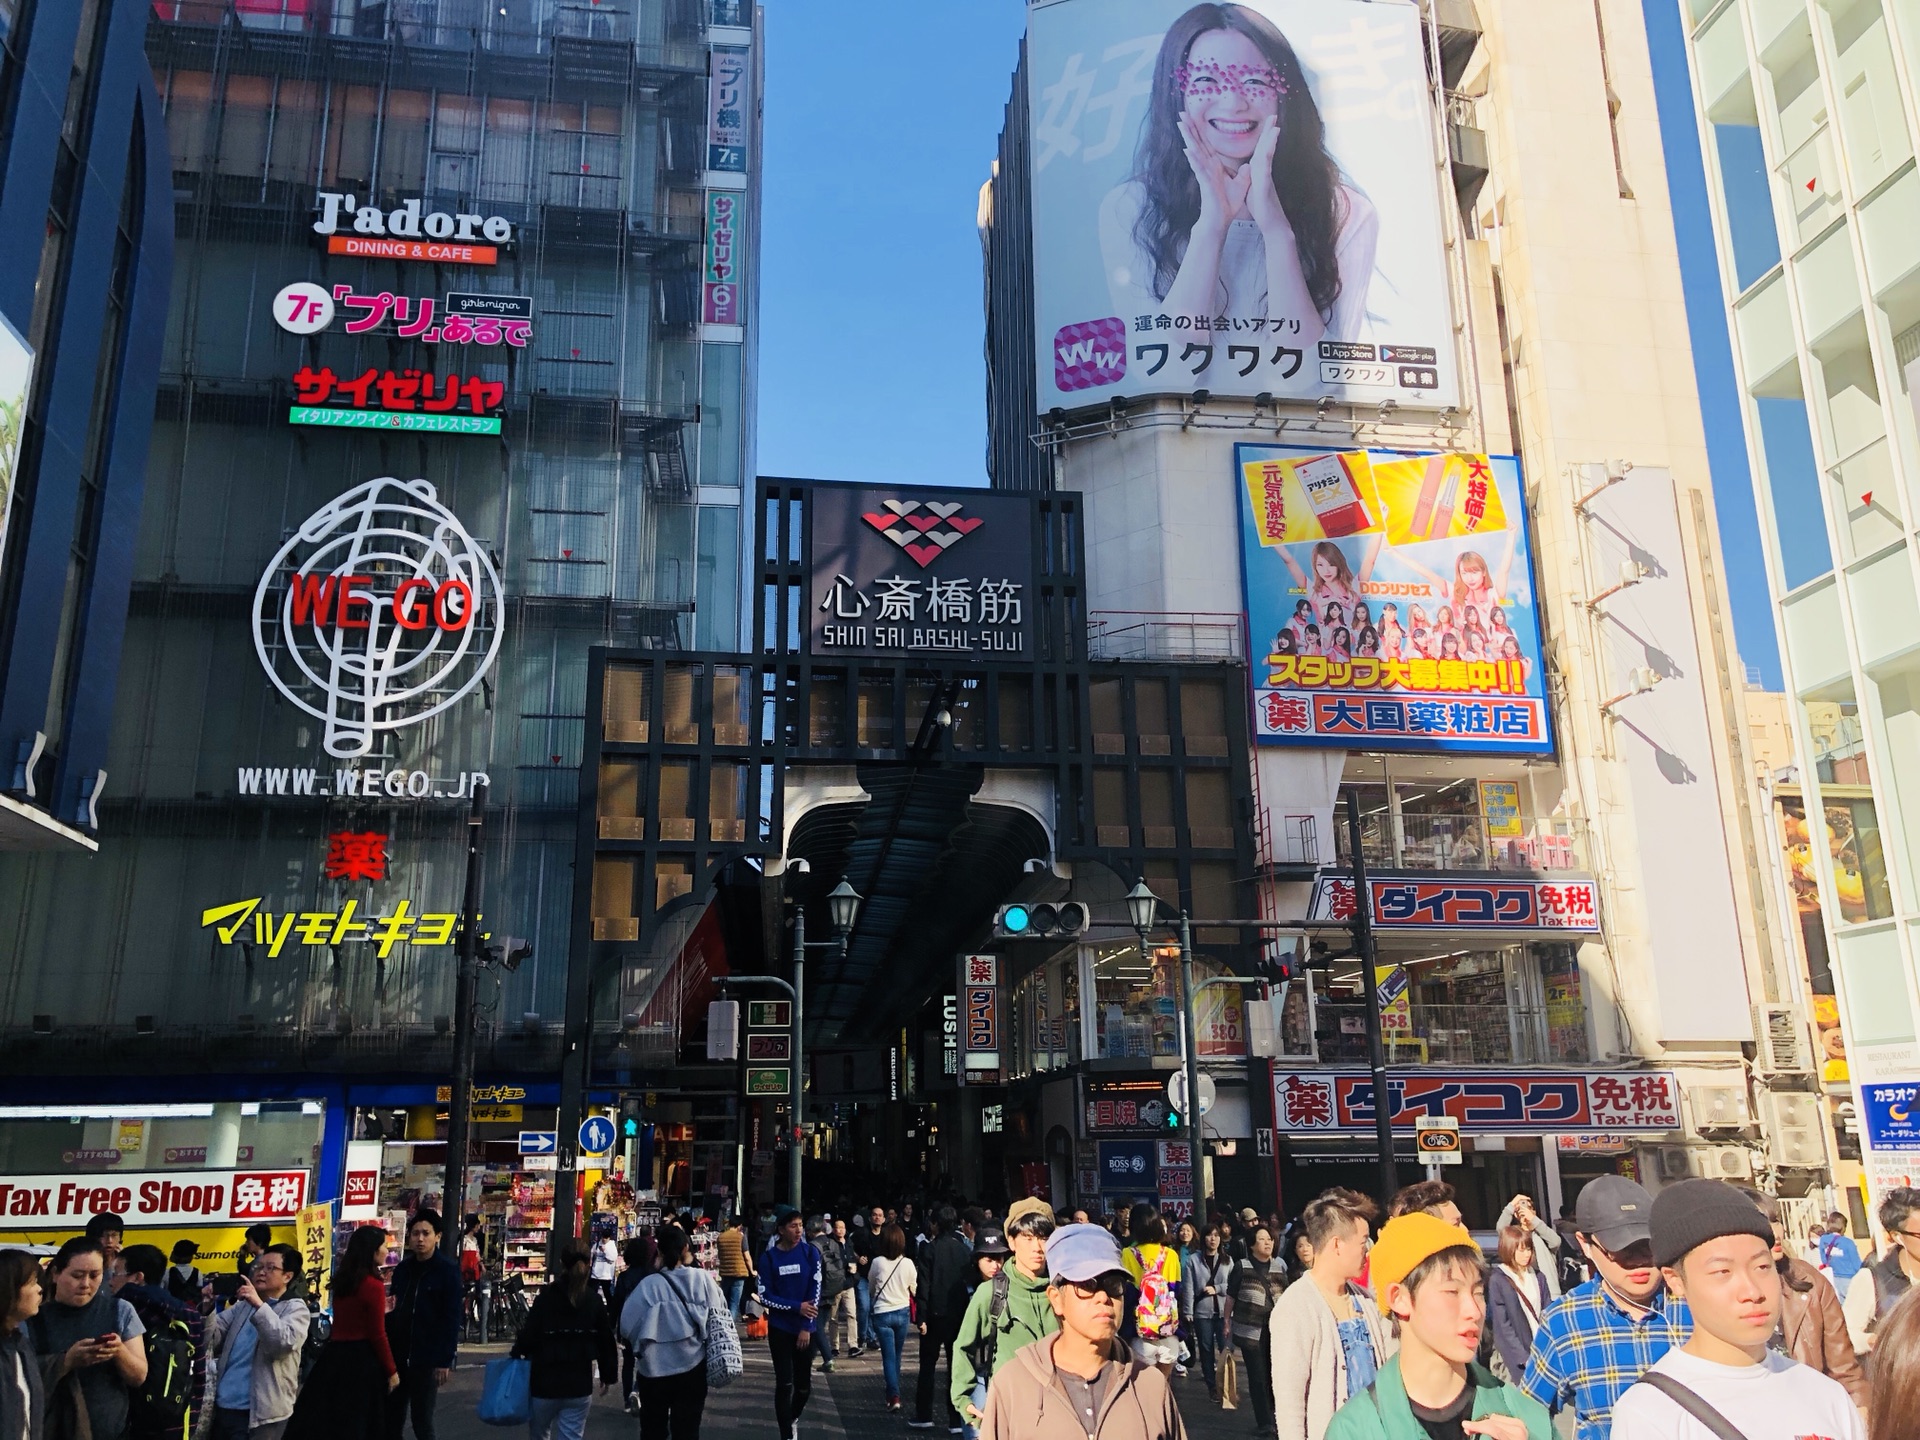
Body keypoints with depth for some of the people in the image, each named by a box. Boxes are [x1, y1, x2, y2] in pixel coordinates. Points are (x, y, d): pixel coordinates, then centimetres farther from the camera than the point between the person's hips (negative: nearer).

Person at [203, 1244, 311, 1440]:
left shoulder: (295, 1308, 0)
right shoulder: (242, 1306, 18)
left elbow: (285, 1342, -19)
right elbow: (212, 1339, 8)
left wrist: (259, 1305, -25)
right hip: (222, 1406, 6)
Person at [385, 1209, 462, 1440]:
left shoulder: (447, 1270, -8)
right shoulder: (402, 1269, 10)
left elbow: (452, 1318, -11)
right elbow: (396, 1311, 12)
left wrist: (445, 1361, -16)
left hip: (427, 1358, -5)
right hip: (398, 1356, 5)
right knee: (391, 1421, 8)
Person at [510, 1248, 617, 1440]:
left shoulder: (546, 1297, -10)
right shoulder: (594, 1300, 0)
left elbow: (529, 1335, -12)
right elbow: (606, 1341, 4)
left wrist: (517, 1350, 9)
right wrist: (608, 1375, 16)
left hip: (545, 1382, -1)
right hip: (579, 1385, 2)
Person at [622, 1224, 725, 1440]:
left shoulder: (649, 1285, -16)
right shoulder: (703, 1279, -11)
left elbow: (628, 1326, -10)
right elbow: (719, 1317, -2)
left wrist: (640, 1348, 10)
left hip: (655, 1369, -1)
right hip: (693, 1367, 1)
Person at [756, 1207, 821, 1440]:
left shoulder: (810, 1253, -4)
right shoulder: (769, 1257, -6)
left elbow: (815, 1292, -5)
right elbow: (765, 1296, -6)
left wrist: (806, 1327, -11)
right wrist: (796, 1307, -15)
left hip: (805, 1329, 1)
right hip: (779, 1329, -1)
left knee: (804, 1384, 8)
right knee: (784, 1383, -3)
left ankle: (792, 1419, 37)